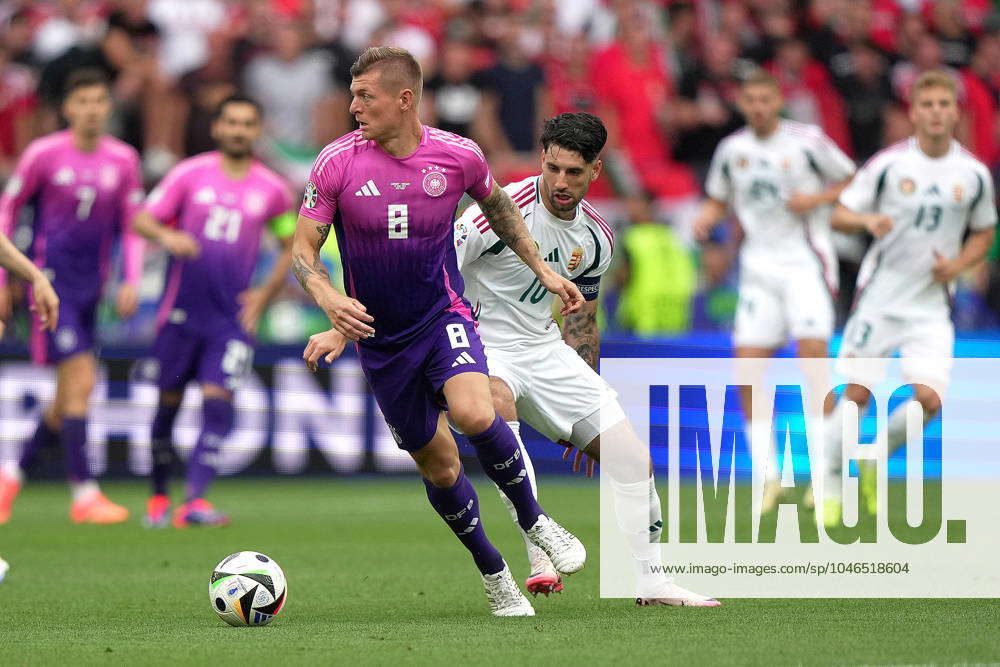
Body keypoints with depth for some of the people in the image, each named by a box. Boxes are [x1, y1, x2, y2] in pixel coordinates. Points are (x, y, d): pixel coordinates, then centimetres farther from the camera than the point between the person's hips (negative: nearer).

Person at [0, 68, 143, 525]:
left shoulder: (123, 160, 5)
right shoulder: (43, 154, -5)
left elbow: (131, 225, 14)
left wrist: (131, 281, 2)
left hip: (89, 288, 5)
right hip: (50, 280, -5)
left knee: (68, 400, 7)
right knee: (80, 380, -15)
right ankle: (84, 495, -12)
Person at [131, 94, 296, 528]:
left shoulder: (272, 190, 6)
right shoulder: (190, 174, 2)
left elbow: (291, 247, 16)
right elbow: (142, 220, 0)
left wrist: (265, 295, 4)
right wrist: (166, 236, -23)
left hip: (233, 317, 0)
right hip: (182, 311, 0)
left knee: (217, 403, -13)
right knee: (169, 402, 5)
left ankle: (195, 501, -18)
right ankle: (159, 496, 21)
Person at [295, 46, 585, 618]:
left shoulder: (458, 155, -8)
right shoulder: (337, 163, -11)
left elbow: (497, 204, 14)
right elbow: (303, 249, -7)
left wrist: (542, 270, 13)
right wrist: (331, 301, -26)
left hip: (444, 317, -1)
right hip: (378, 336, 1)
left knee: (474, 414, -29)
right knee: (437, 464, 6)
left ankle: (534, 520, -5)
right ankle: (495, 575, 26)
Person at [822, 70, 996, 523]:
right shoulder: (888, 164, -5)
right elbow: (840, 214, -1)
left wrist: (958, 263, -4)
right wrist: (868, 220, -23)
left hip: (932, 303, 2)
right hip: (880, 296, -2)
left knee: (928, 400, -13)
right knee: (856, 393, -5)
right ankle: (830, 482, 13)